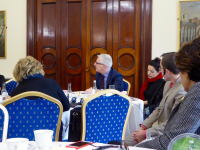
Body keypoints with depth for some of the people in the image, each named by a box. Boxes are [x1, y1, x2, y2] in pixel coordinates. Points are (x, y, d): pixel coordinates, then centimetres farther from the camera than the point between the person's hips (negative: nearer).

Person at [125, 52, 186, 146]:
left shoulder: (182, 91, -25)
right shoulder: (168, 84, 6)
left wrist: (145, 133, -18)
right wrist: (143, 126, 3)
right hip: (158, 127, 9)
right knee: (125, 142, 5)